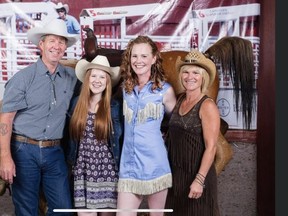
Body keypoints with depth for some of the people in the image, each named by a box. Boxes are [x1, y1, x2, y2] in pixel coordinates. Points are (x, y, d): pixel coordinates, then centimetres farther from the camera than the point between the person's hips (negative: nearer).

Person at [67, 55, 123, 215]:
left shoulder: (116, 106, -3)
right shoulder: (77, 103, 5)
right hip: (82, 173, 2)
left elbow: (122, 138, 3)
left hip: (108, 173, -2)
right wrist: (72, 160, 13)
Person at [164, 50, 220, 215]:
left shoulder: (207, 106, -14)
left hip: (196, 174, -6)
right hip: (175, 172, 6)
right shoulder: (180, 99, 5)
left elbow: (211, 147, -18)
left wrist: (199, 180, -22)